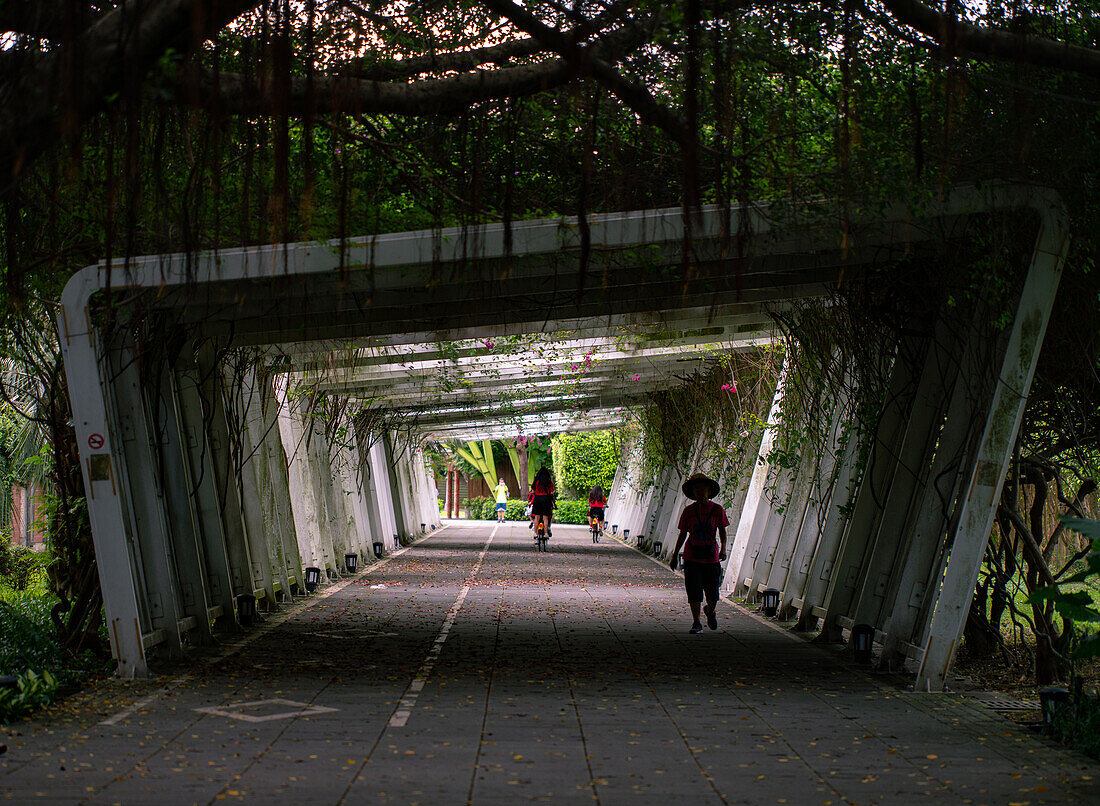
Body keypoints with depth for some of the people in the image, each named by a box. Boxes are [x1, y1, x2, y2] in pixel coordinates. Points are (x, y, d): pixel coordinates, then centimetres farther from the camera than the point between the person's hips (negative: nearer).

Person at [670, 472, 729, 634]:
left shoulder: (717, 509, -1)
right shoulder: (688, 511, 2)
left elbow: (722, 531, 4)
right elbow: (682, 535, 9)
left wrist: (723, 549, -13)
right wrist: (674, 556, 10)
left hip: (711, 557, 0)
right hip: (692, 558, 1)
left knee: (712, 594, 3)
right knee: (694, 591, -4)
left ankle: (711, 612, 36)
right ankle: (696, 623, 6)